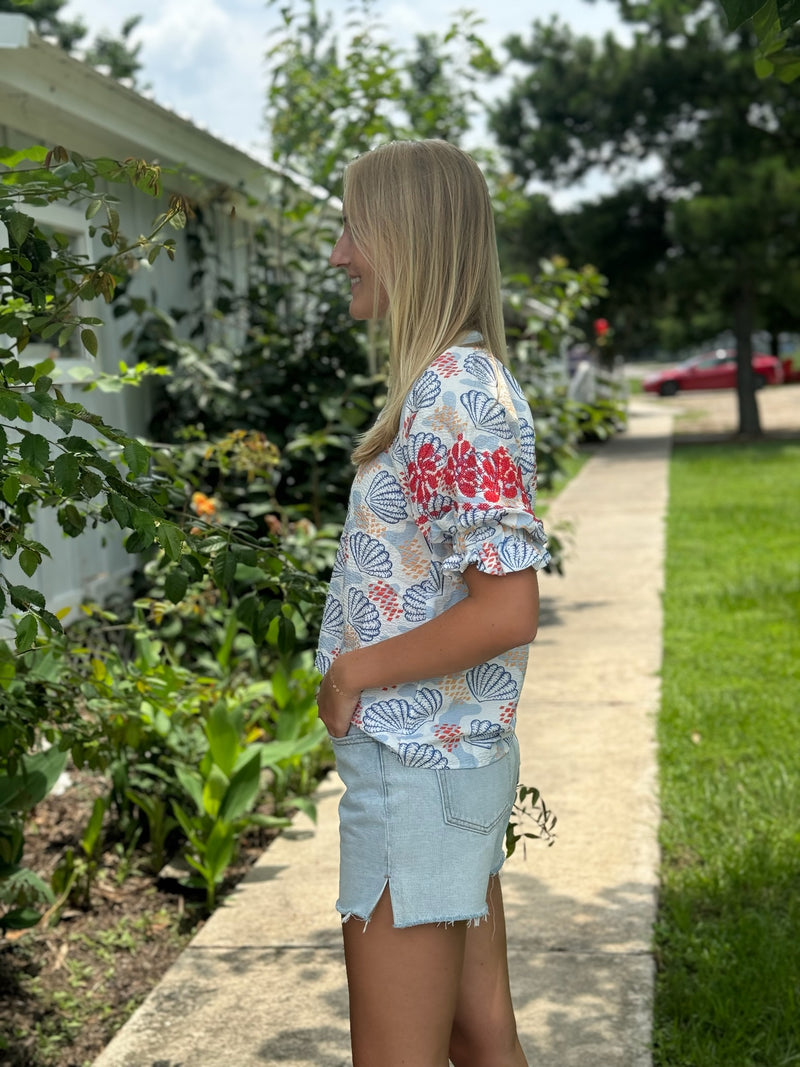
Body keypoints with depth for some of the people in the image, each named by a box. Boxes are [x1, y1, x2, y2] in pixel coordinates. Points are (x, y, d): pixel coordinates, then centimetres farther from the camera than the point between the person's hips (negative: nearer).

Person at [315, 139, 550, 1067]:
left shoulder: (455, 399, -20)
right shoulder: (450, 384, 11)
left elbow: (507, 610, -25)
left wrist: (354, 674, -15)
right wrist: (357, 666, 8)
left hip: (416, 769, -10)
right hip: (455, 756, 10)